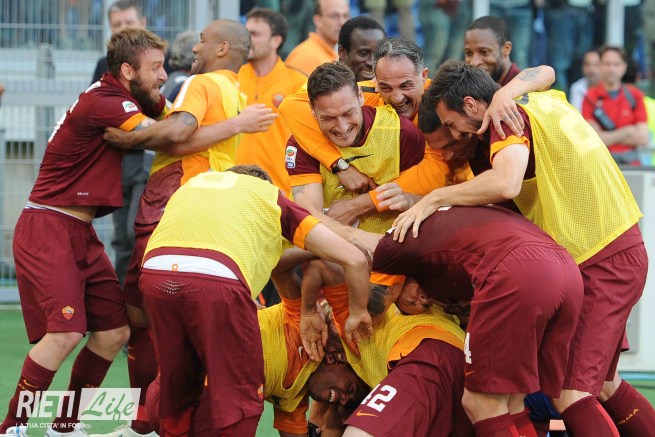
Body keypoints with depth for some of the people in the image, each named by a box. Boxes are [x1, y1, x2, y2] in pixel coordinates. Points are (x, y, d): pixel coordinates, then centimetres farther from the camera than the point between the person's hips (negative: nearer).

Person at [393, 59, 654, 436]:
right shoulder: (546, 100, 12)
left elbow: (505, 182, -33)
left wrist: (435, 199, -21)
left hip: (601, 263, -10)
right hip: (619, 248, 10)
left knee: (570, 395, -16)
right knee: (603, 385, 19)